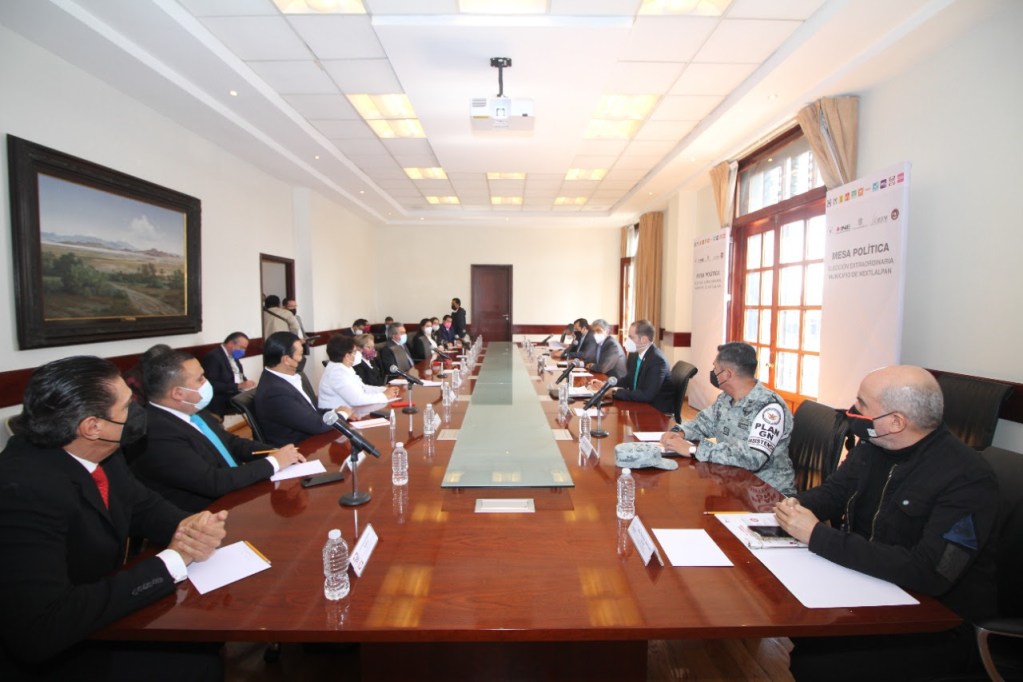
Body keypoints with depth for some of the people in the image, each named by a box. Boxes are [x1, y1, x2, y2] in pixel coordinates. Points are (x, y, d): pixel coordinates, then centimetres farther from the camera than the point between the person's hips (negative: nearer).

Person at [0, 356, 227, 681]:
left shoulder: (98, 452, -9)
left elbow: (144, 504, 5)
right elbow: (41, 629, -37)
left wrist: (189, 527, -17)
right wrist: (171, 560, -29)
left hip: (102, 612, 7)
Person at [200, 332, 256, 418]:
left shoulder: (233, 356, 16)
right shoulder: (213, 357, -12)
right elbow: (212, 385, -20)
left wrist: (247, 383, -2)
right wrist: (238, 386, -23)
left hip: (240, 392, 9)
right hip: (224, 400, -9)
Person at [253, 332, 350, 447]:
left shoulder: (281, 378, 1)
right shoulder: (276, 392, -27)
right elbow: (316, 425, -23)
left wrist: (334, 412, -4)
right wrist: (342, 414, -7)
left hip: (307, 440, 8)